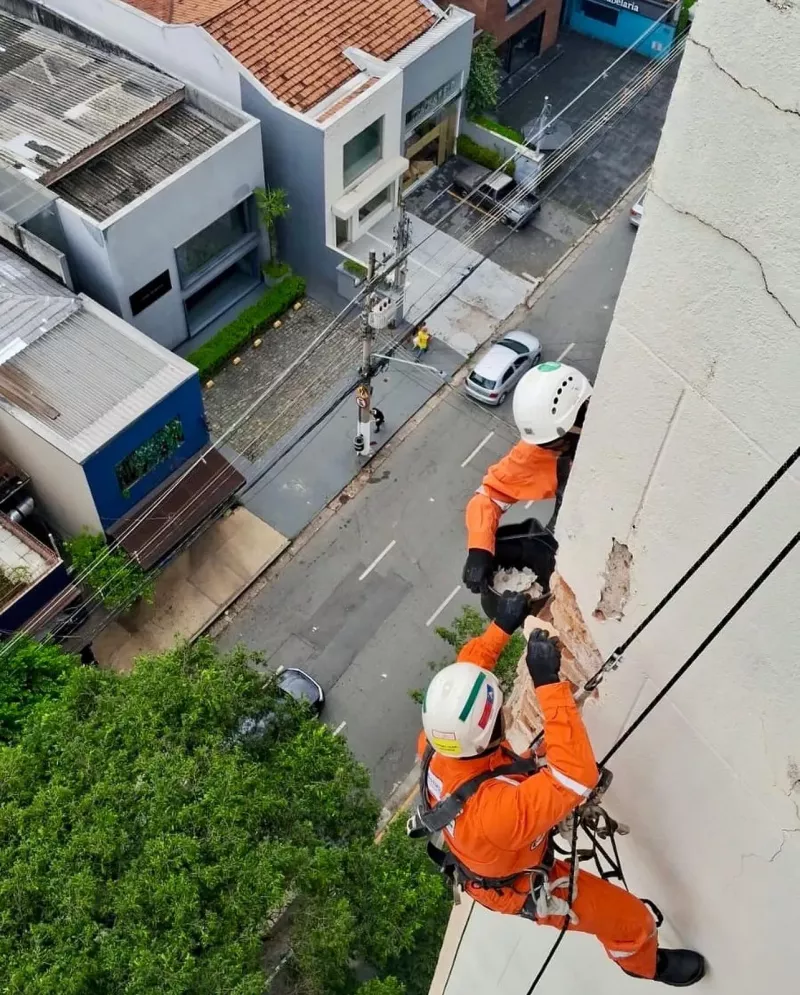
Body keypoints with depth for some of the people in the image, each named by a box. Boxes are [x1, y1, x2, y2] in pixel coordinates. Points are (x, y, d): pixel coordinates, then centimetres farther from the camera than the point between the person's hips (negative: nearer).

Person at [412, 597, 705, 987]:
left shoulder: (435, 743, -30)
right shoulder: (496, 809, -51)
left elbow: (461, 679, -13)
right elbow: (577, 775, -51)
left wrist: (502, 627, -16)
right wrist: (548, 683, -55)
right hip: (520, 888, -6)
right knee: (629, 918, 11)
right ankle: (645, 962, 46)